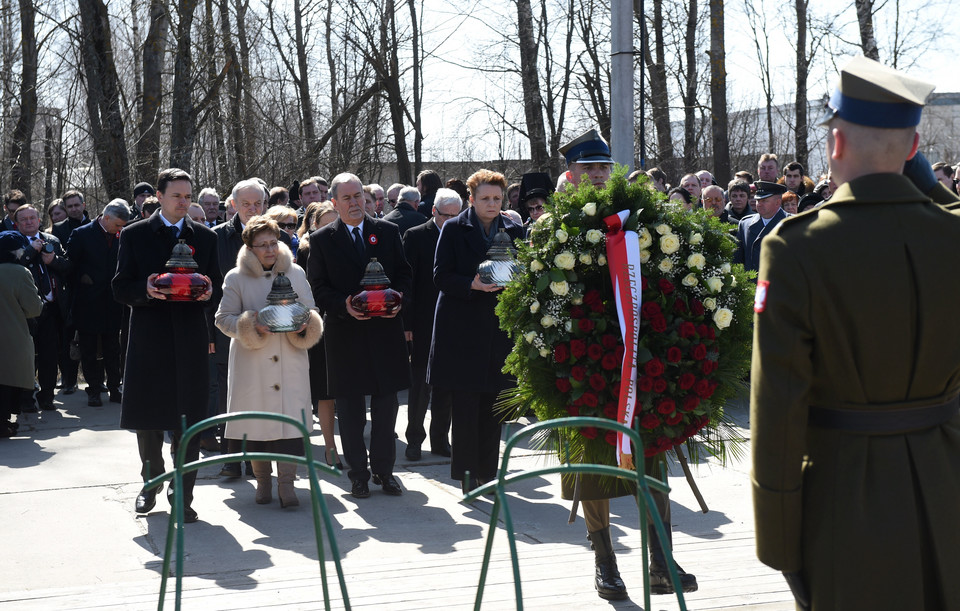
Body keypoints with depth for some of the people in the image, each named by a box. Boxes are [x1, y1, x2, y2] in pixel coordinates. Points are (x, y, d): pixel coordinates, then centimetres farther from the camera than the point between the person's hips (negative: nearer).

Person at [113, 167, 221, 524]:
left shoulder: (205, 237, 10)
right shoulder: (134, 235, 5)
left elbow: (217, 287, 13)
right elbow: (121, 287, 1)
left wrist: (208, 291, -11)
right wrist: (145, 290, -19)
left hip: (191, 339, 1)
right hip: (149, 337, -1)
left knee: (189, 421, 0)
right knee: (148, 420, 8)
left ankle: (183, 495, 9)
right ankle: (151, 483, 29)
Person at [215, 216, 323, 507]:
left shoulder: (295, 273, 9)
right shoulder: (236, 278, 3)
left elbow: (311, 312, 14)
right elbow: (224, 318, 2)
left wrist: (304, 326, -8)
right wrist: (251, 328, -14)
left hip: (291, 361, 1)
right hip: (252, 363, -1)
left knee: (290, 417, -8)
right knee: (256, 419, 3)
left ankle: (287, 482, -4)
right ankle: (263, 480, 19)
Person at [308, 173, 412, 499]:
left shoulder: (388, 231, 7)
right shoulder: (322, 239, 2)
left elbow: (404, 273, 9)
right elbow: (318, 288, 0)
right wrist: (345, 305, -17)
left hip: (385, 329, 1)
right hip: (345, 333, -1)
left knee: (386, 405, 6)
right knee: (350, 410, 5)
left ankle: (384, 469, 17)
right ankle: (358, 473, 15)